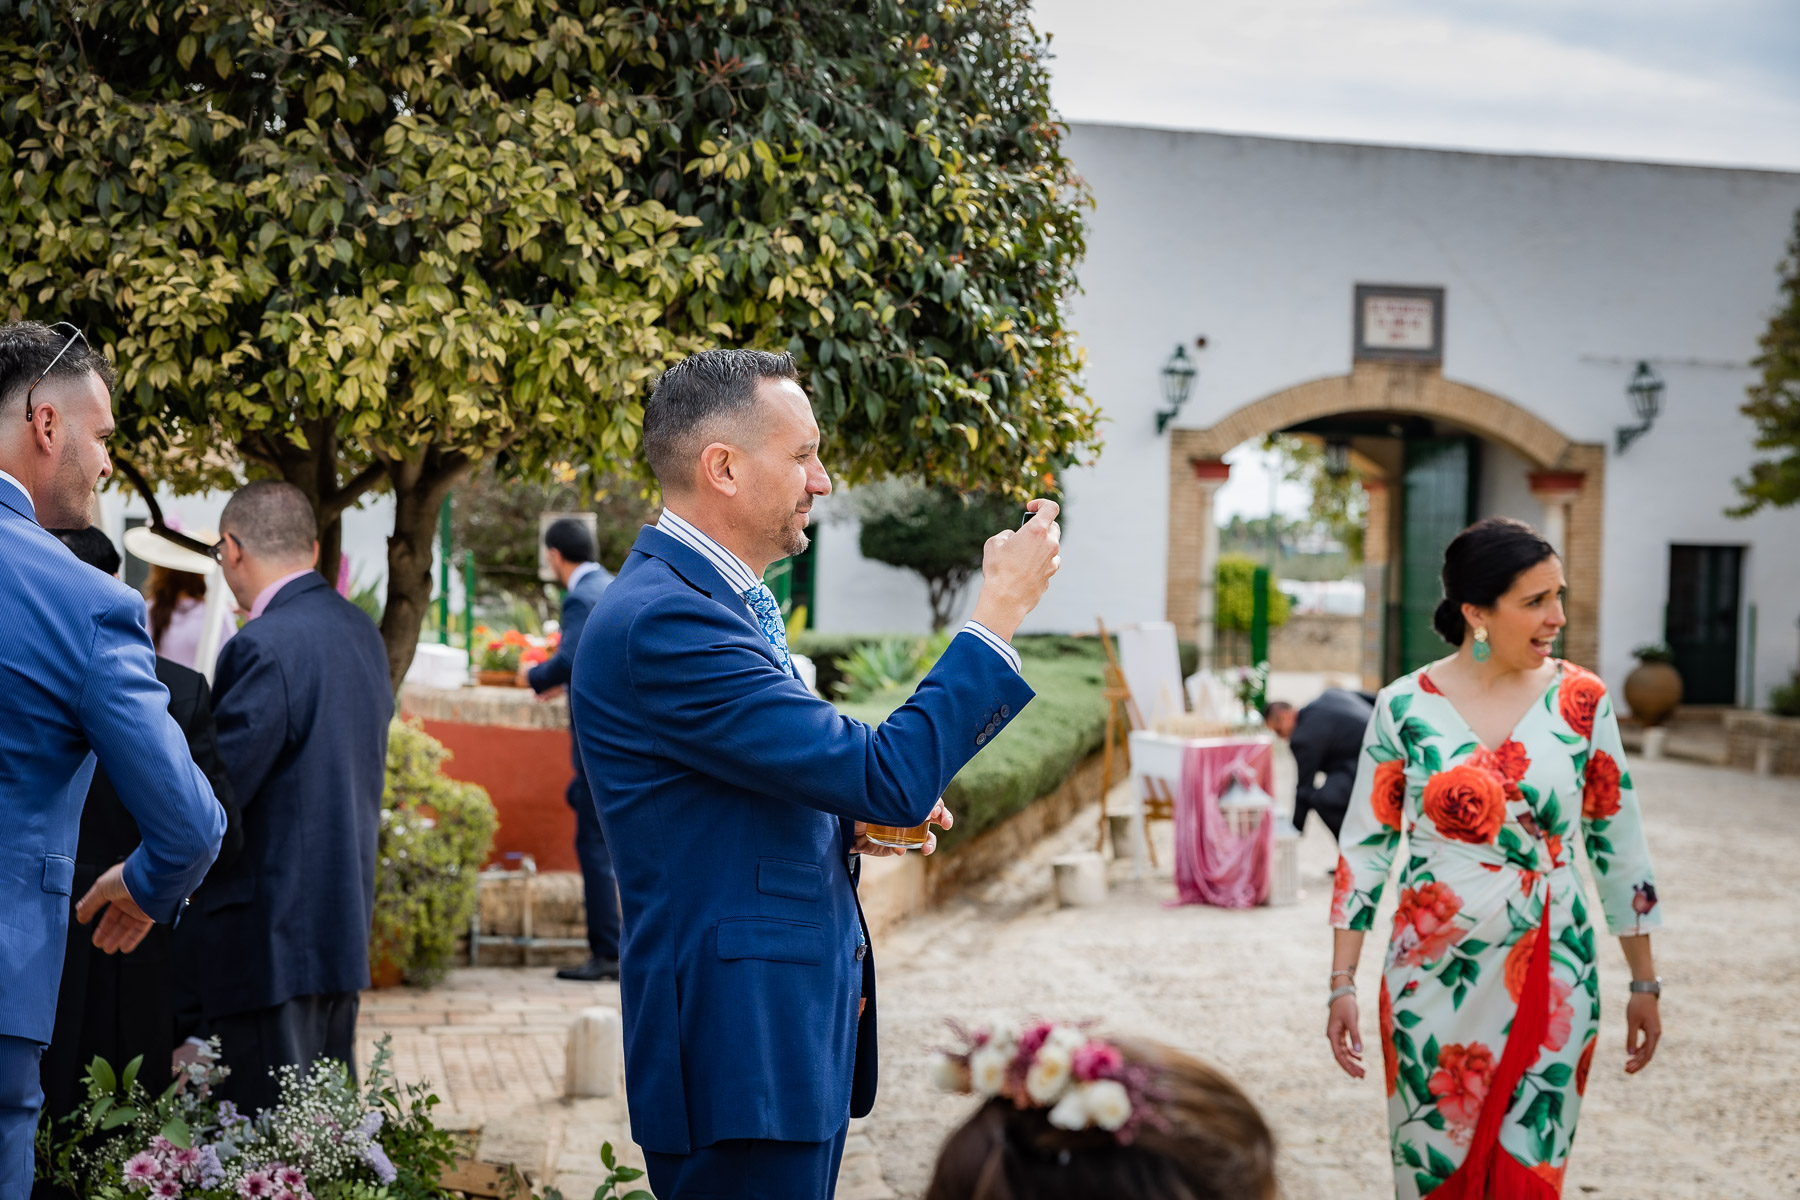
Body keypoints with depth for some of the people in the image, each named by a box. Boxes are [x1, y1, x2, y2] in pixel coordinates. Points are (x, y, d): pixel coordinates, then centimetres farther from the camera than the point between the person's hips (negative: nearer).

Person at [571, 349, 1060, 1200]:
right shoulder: (661, 620, -20)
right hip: (741, 1043, -10)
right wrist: (1002, 609, -15)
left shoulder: (705, 598, 13)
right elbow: (886, 775, -23)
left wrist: (848, 824, 3)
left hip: (799, 1031, 10)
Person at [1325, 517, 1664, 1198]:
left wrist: (1644, 982, 7)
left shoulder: (1582, 702, -2)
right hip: (1432, 978, 0)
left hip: (1550, 981, 1)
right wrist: (1342, 982, -2)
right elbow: (1365, 849, 0)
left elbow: (1618, 847, 4)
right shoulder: (1404, 707, -5)